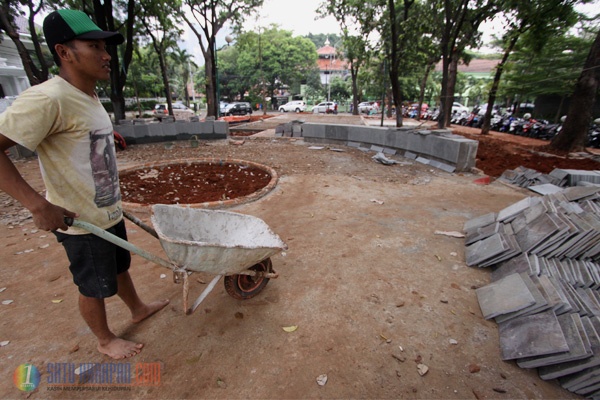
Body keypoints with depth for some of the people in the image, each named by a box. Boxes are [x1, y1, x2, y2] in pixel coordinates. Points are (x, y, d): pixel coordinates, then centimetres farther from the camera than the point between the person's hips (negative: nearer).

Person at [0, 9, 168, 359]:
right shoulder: (48, 98, -21)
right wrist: (38, 205, -28)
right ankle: (106, 340, 36)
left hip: (109, 213, 8)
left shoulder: (90, 98, 6)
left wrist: (112, 198, 18)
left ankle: (138, 309, 48)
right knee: (95, 287, 12)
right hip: (82, 222, -8)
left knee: (120, 267, 25)